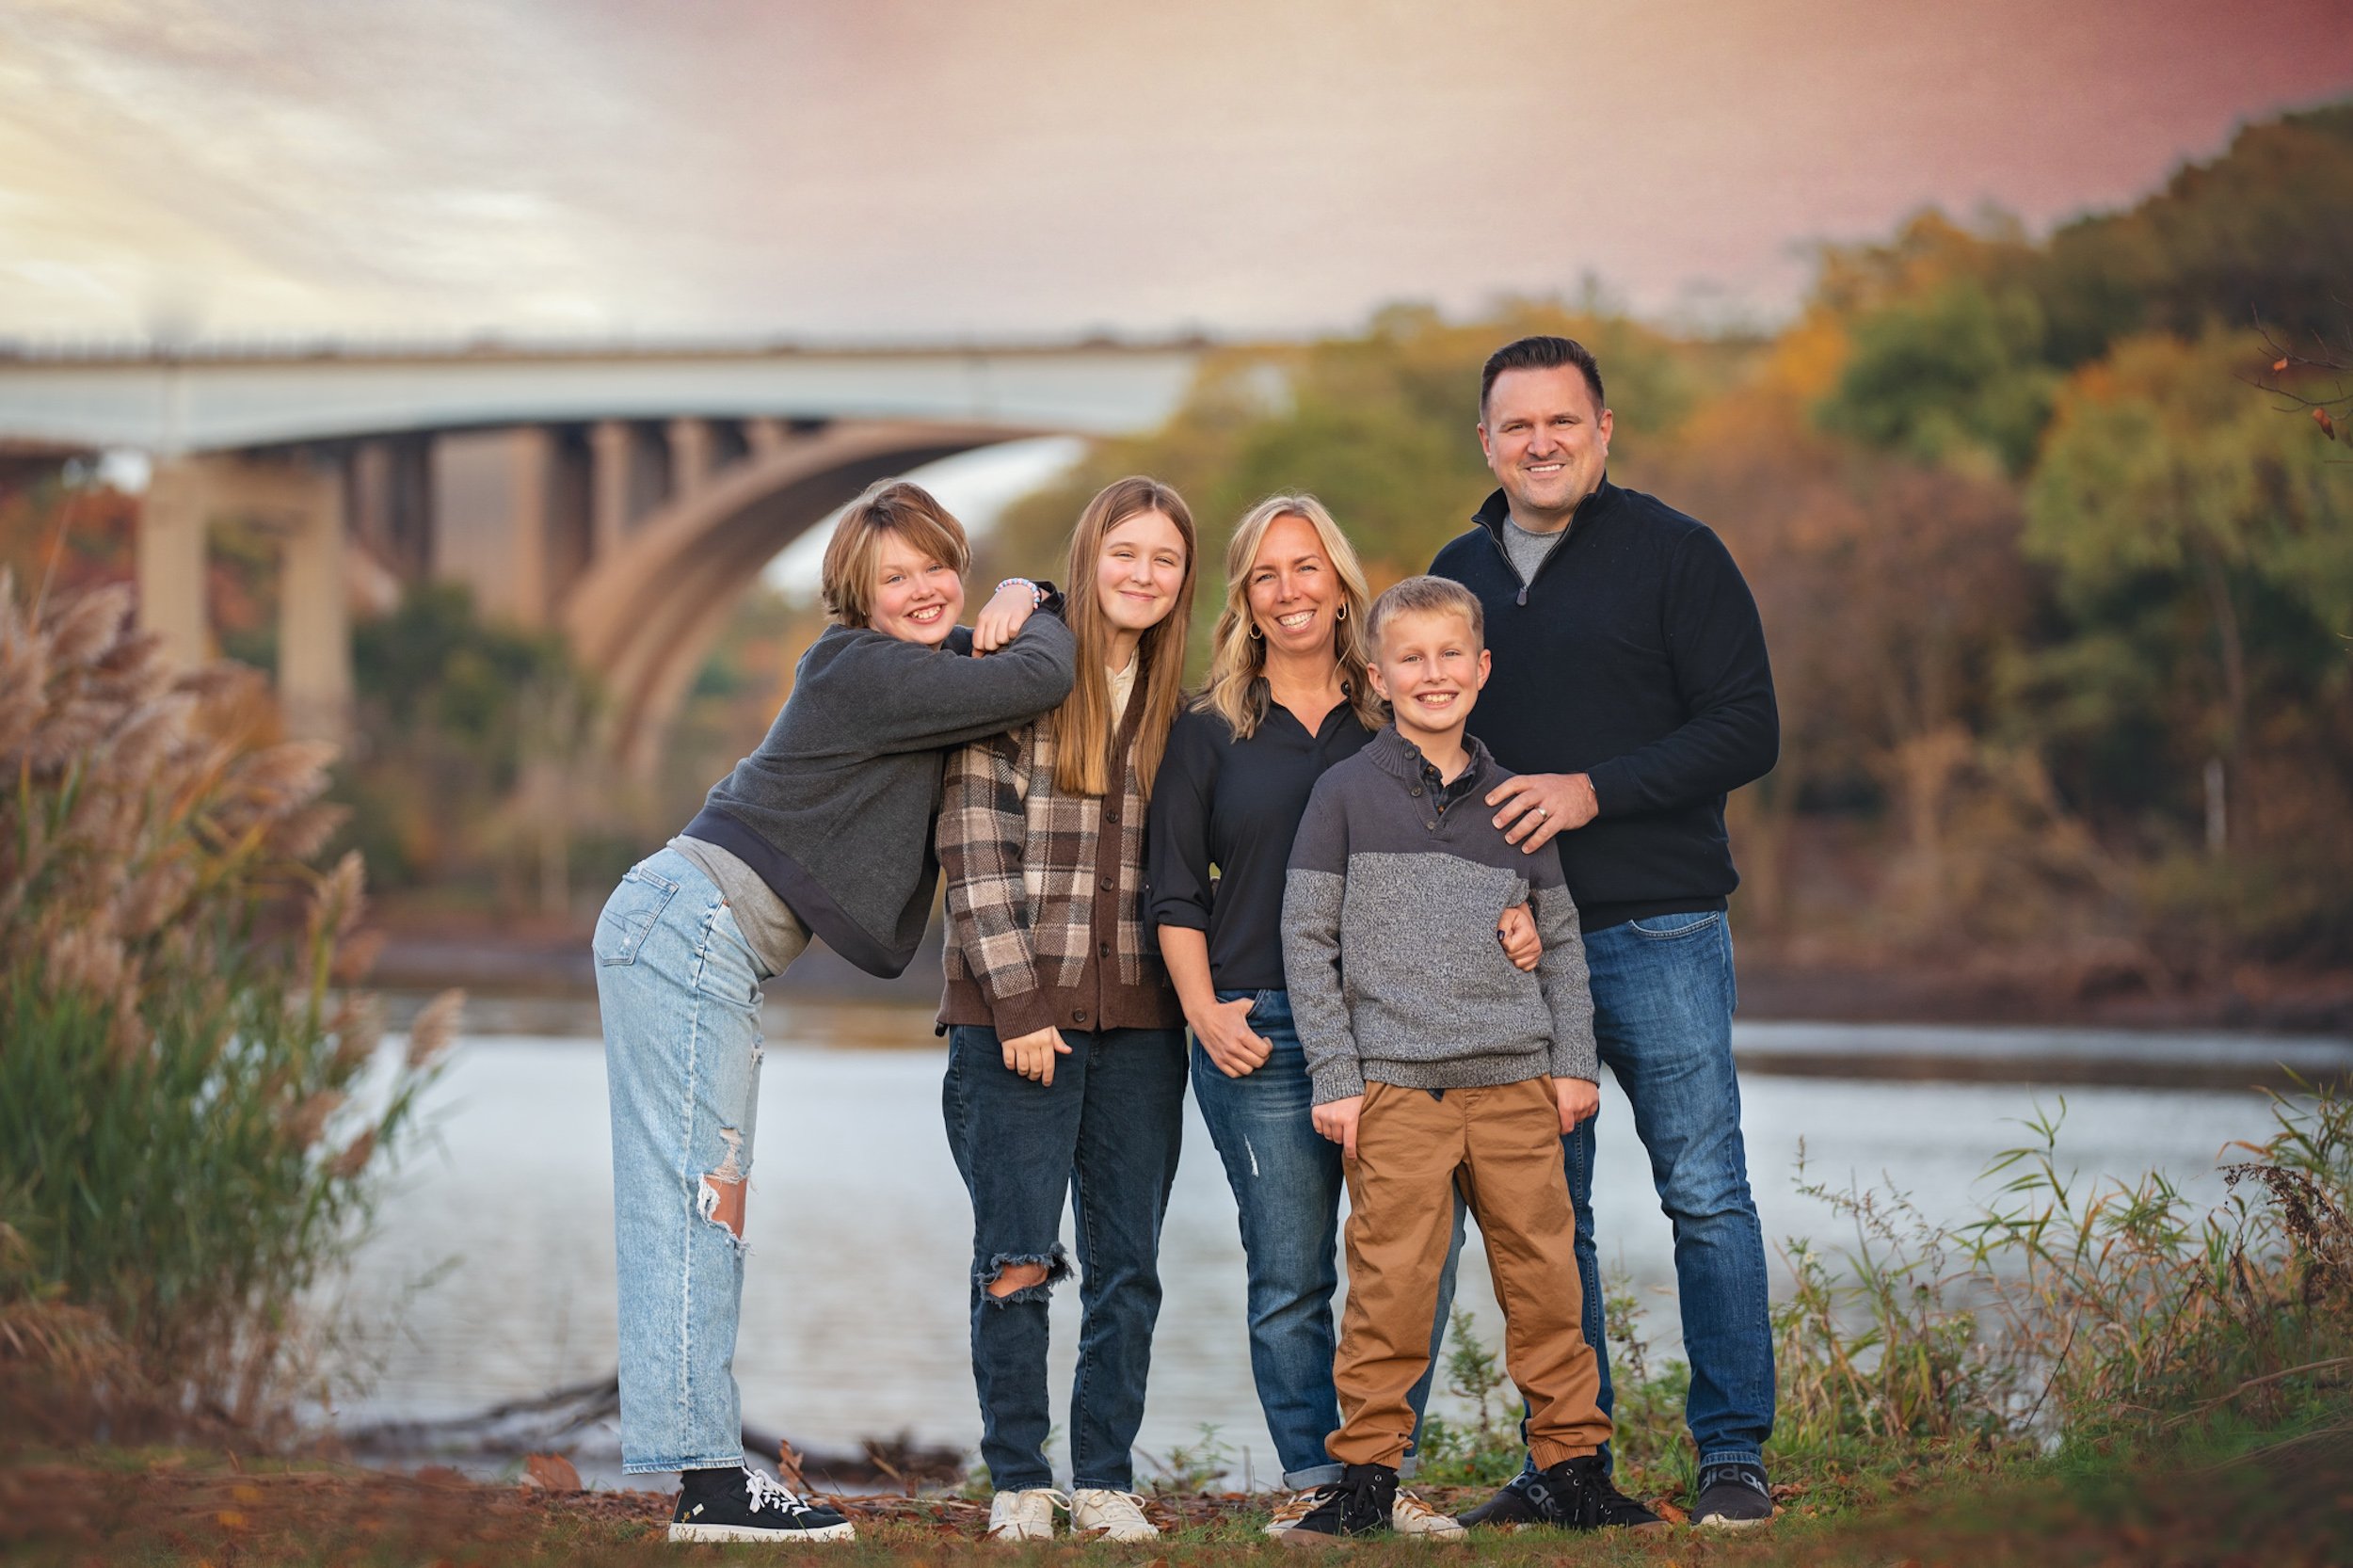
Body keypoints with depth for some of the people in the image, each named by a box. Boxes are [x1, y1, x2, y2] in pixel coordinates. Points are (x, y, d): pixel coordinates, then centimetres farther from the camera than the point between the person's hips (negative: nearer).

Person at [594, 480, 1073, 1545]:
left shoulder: (918, 668, 16)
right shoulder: (870, 672, -13)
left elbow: (1019, 642, 31)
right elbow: (1040, 678, -19)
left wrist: (1019, 599, 9)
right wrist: (1036, 622, 3)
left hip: (686, 937, 10)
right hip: (693, 928, -10)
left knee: (705, 1204, 7)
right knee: (697, 1197, -12)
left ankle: (705, 1474, 8)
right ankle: (706, 1475, -13)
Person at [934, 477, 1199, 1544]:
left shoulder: (1180, 703, 12)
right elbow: (974, 852, -7)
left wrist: (1193, 991, 4)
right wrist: (1016, 1004, -12)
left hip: (1139, 1020, 4)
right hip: (1015, 1010, -4)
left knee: (1127, 1266, 4)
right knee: (1018, 1260, -5)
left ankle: (1105, 1482, 13)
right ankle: (1018, 1483, 7)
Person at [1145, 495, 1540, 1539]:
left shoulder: (1396, 725, 12)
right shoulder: (1209, 733, 9)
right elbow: (1175, 893, 7)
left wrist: (1511, 921, -5)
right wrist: (1203, 1009, -5)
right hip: (1262, 1030, -1)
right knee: (1289, 1275, 0)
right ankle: (1312, 1478, 10)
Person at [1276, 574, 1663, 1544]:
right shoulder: (1347, 793, 3)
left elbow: (1560, 938, 18)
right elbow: (1307, 940, 2)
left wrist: (1574, 1061, 9)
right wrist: (1335, 1078, -4)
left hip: (1516, 1081, 3)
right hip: (1394, 1087, -3)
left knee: (1546, 1275, 3)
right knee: (1391, 1289, -5)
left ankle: (1571, 1467, 13)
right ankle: (1366, 1474, 5)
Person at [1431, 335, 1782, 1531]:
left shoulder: (1672, 554, -1)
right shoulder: (1457, 575, 14)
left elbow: (1746, 730, -6)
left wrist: (1596, 790, -17)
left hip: (1657, 927, -4)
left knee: (1704, 1192, -3)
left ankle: (1733, 1454, 4)